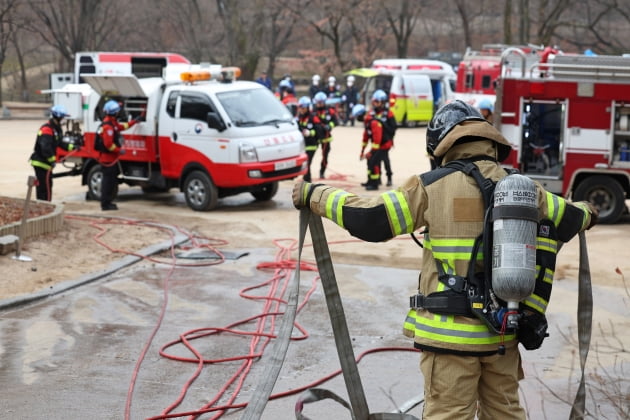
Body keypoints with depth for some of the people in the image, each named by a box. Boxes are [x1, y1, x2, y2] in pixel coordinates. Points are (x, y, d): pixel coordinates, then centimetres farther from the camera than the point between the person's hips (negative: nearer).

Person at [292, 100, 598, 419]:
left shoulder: (433, 187, -10)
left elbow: (368, 218, -11)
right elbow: (567, 219, 22)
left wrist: (313, 195, 2)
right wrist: (586, 213, 46)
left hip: (452, 334, -4)